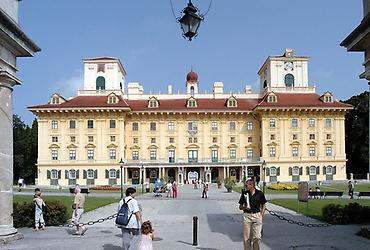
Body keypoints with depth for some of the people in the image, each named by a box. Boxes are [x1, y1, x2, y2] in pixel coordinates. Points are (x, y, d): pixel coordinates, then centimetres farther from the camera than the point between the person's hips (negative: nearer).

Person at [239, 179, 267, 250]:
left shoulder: (260, 193, 0)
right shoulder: (244, 194, 3)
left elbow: (263, 205, 10)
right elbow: (240, 207, 8)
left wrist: (261, 215, -1)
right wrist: (244, 207, -14)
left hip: (257, 215, -1)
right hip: (247, 215, 1)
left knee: (257, 237, -7)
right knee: (247, 237, 4)